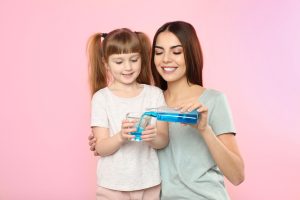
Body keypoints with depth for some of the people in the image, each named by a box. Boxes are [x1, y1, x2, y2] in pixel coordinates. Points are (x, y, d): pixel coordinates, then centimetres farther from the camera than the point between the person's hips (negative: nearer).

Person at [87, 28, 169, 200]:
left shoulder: (155, 94, -3)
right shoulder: (102, 97, -6)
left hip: (149, 184, 1)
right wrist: (121, 136, -27)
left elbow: (164, 141, -5)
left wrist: (153, 137, -26)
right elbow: (101, 148, -9)